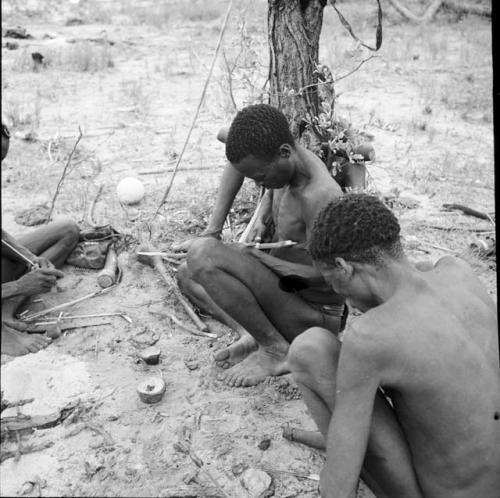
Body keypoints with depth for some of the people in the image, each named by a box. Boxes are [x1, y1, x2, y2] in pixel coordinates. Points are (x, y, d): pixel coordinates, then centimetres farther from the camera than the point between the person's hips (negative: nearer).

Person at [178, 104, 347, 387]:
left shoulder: (320, 197, -28)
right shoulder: (290, 162, 0)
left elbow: (324, 277, -25)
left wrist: (261, 259, -17)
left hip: (317, 318, -10)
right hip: (289, 292, 10)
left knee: (202, 255, -26)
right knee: (188, 276, 18)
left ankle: (276, 350, -12)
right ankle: (254, 333, -3)